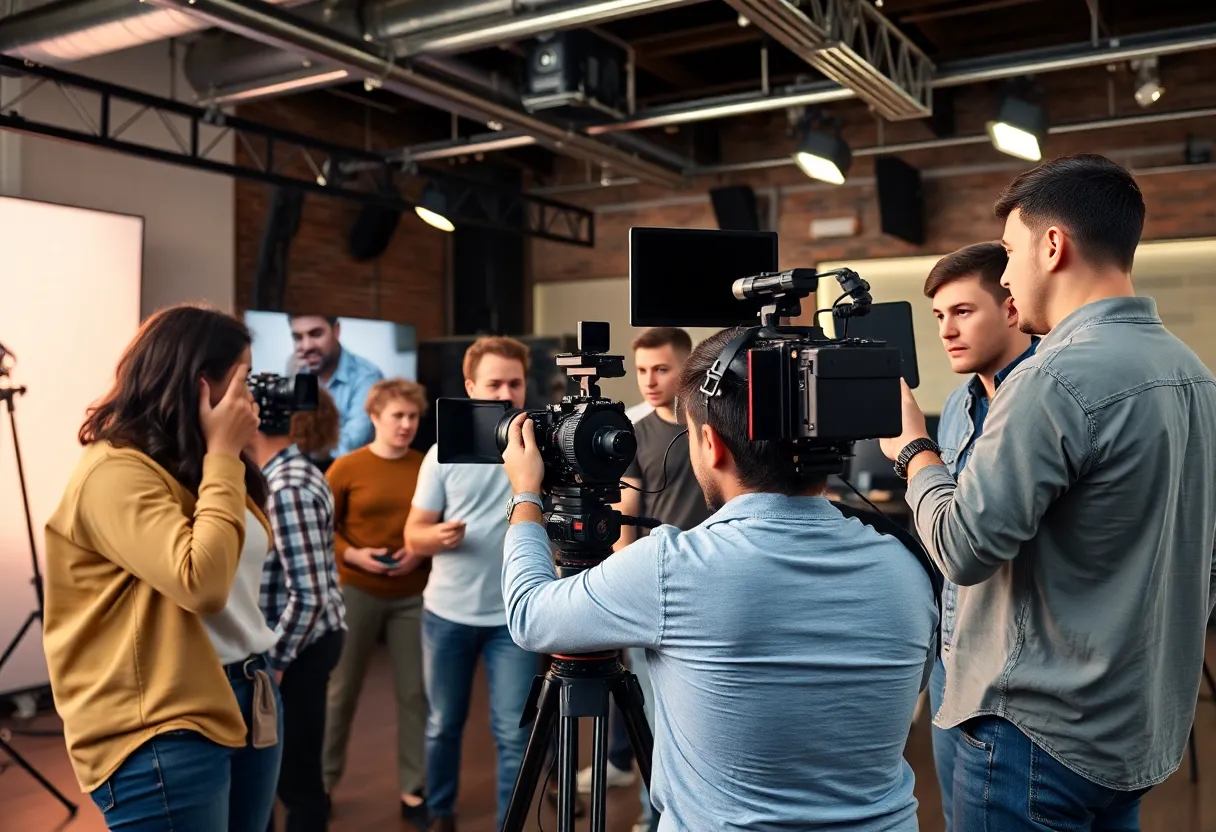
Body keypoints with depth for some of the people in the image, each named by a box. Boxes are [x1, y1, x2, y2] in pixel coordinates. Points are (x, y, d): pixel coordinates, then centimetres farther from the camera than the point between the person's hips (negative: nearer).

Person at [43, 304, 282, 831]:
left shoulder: (197, 466, 12)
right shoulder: (115, 471, -17)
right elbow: (202, 583, -26)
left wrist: (227, 457, 8)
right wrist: (223, 456, -18)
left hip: (248, 700, 9)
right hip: (164, 728, -9)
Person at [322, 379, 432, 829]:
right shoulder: (346, 467, -6)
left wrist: (422, 552, -12)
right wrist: (351, 555, -16)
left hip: (413, 594, 1)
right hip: (357, 591, -1)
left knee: (415, 692, 6)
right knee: (341, 689, 11)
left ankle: (414, 791, 20)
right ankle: (323, 781, 29)